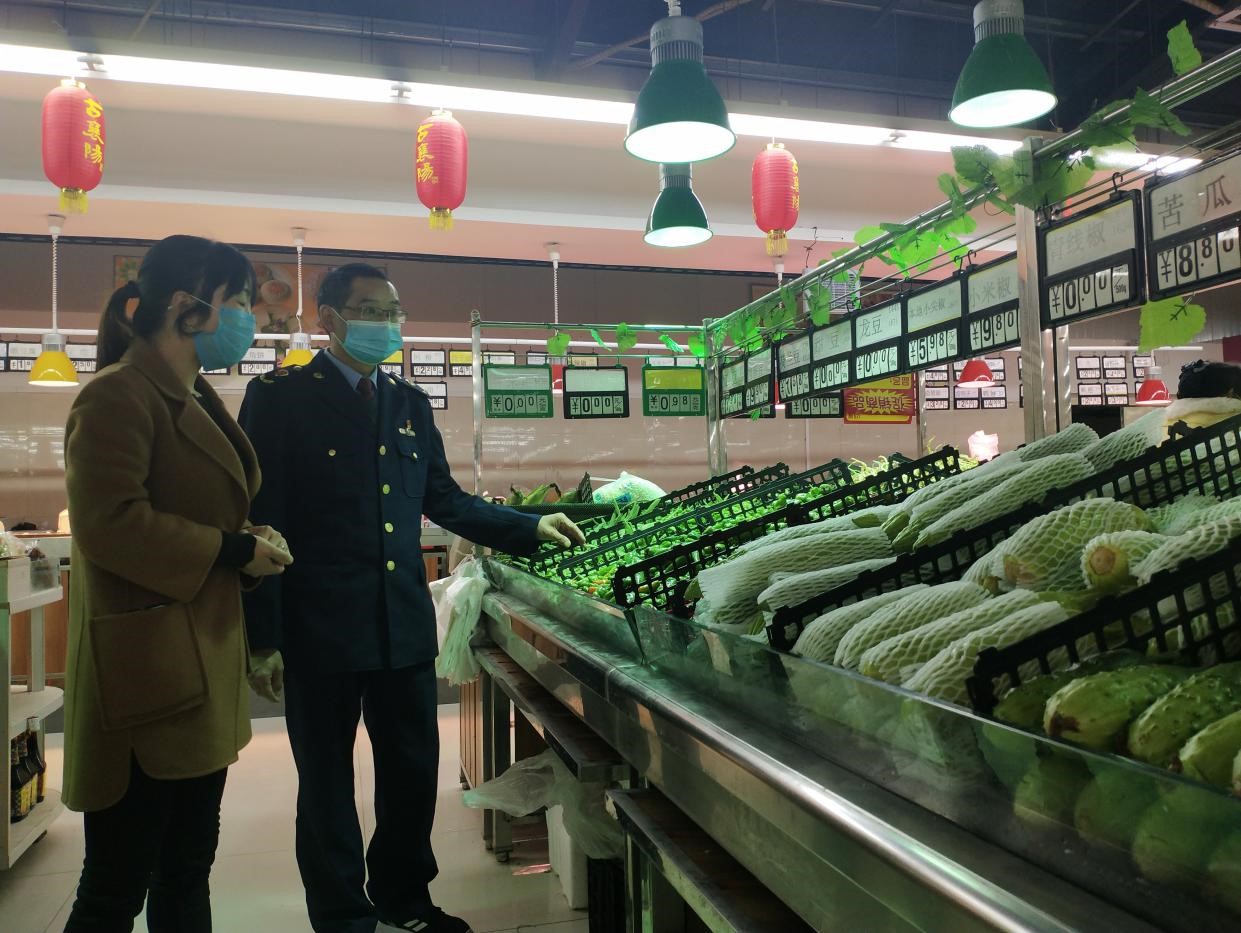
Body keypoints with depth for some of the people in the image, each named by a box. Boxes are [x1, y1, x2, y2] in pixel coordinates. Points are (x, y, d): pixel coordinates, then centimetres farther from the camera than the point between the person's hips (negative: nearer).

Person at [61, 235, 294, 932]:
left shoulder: (196, 399, 17)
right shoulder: (118, 396, -13)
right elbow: (108, 522, -23)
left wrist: (251, 542, 6)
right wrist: (233, 550, -16)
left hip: (202, 673, 9)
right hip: (146, 680, -9)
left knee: (188, 873, 19)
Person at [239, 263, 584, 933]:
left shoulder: (411, 406, 12)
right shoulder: (279, 399, -5)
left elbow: (446, 502, 16)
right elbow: (260, 522, -8)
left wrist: (530, 528, 9)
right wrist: (262, 639, -11)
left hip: (406, 627, 5)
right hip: (321, 629, -5)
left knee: (414, 774, 16)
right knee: (327, 784, 11)